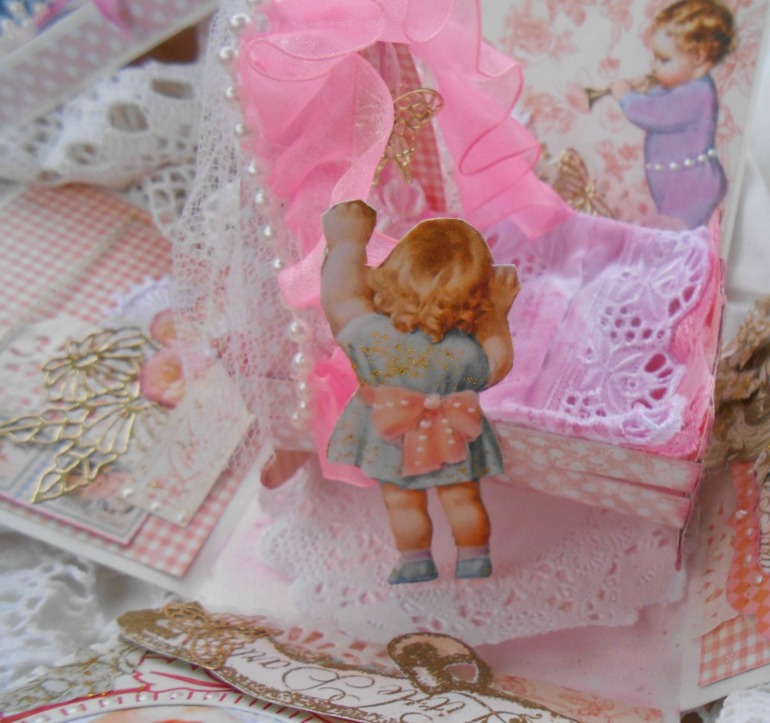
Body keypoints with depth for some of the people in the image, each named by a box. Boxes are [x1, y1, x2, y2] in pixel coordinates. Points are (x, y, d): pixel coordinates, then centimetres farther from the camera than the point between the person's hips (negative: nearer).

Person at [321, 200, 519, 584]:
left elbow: (339, 294, -18)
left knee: (402, 502, 20)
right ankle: (473, 561, 40)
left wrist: (348, 243, -5)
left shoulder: (374, 335, -33)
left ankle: (416, 564, 36)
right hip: (454, 439, 1)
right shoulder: (468, 352, -29)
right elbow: (498, 367, -7)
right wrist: (498, 315, -5)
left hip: (392, 440, -1)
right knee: (462, 498, 22)